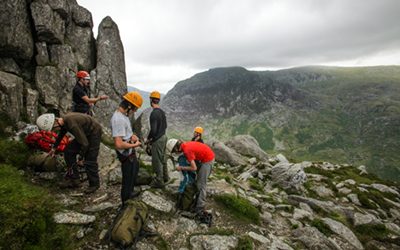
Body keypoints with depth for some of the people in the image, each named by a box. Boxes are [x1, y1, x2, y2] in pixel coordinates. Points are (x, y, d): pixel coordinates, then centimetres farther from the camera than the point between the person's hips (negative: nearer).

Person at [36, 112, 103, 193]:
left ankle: (94, 184, 13)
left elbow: (85, 144, -29)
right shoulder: (64, 121, -4)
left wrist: (80, 158, -14)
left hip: (94, 133, -9)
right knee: (68, 151, 7)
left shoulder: (72, 125, -33)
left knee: (89, 161, -8)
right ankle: (73, 180, 16)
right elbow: (61, 134, 20)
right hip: (85, 134, 9)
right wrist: (54, 148, 34)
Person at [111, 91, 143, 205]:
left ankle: (129, 193, 51)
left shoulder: (123, 115, 1)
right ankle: (125, 203, 29)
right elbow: (119, 144, -35)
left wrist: (132, 135, 2)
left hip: (130, 152, 11)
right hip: (126, 154, -11)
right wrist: (134, 145, -21)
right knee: (128, 178, 8)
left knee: (135, 170, 30)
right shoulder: (118, 119, -30)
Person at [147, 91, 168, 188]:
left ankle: (159, 181, 14)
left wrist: (148, 138, -9)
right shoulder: (162, 112, 6)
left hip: (157, 140, -9)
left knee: (157, 161, 3)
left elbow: (153, 130, -25)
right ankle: (165, 177, 34)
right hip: (163, 137, 9)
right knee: (162, 158, 20)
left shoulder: (154, 113, -22)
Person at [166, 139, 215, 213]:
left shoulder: (187, 150, -23)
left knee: (201, 184, -4)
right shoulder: (185, 145, 4)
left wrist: (181, 168, -11)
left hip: (208, 159, -10)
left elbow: (194, 168, -22)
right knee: (199, 181, 21)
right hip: (209, 156, 10)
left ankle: (199, 209, 2)